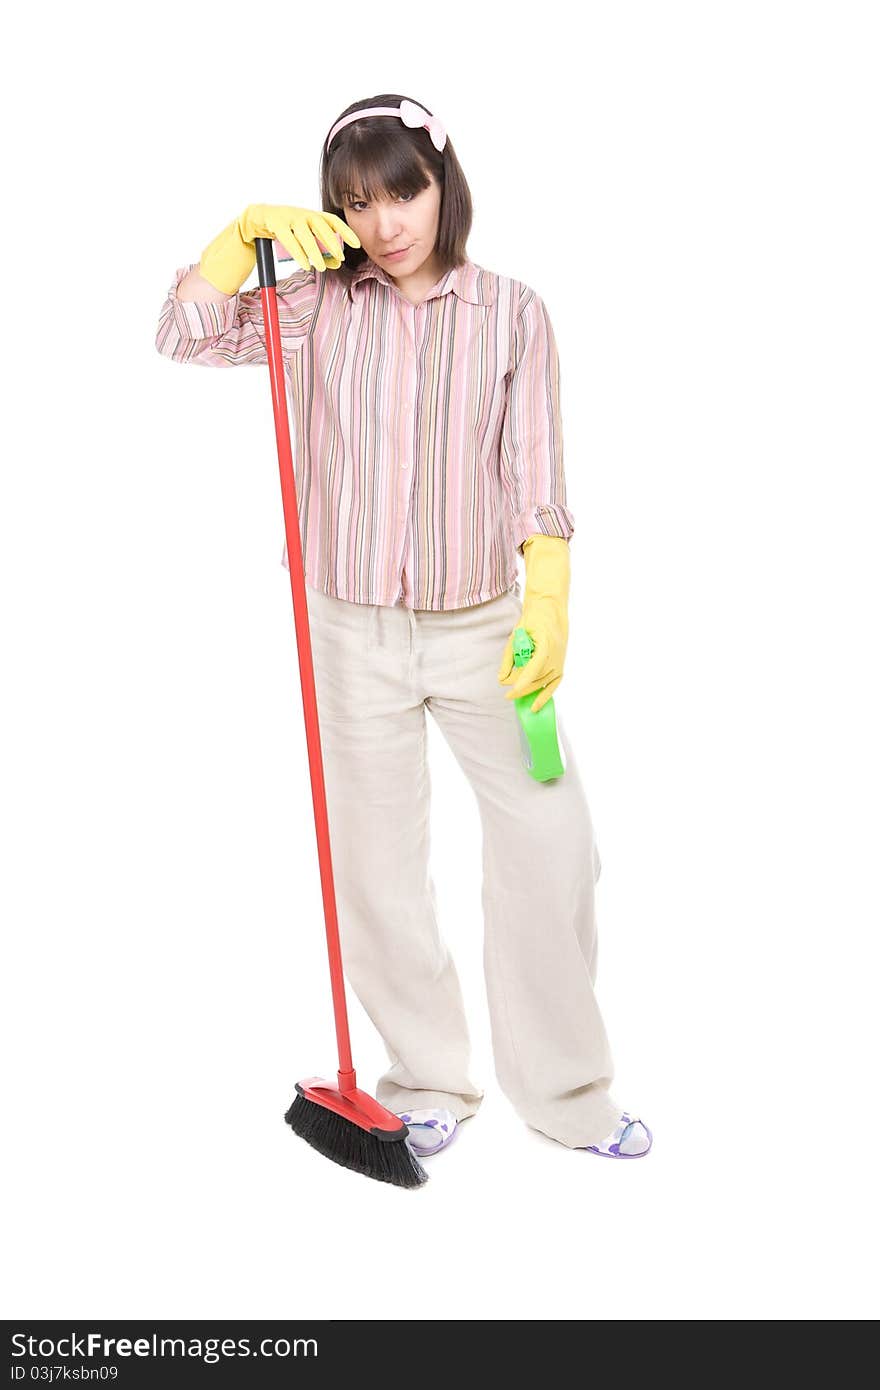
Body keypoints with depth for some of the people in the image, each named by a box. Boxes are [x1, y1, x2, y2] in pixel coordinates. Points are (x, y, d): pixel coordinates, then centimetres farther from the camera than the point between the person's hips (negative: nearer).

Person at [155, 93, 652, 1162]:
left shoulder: (510, 312, -1)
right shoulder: (320, 304, 2)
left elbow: (534, 474, -6)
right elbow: (186, 336, -5)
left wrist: (548, 604, -19)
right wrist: (246, 231, -17)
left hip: (482, 628, 0)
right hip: (353, 634, 1)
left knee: (552, 849, 0)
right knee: (378, 865, 9)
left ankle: (566, 1094, 19)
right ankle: (430, 1083, 28)